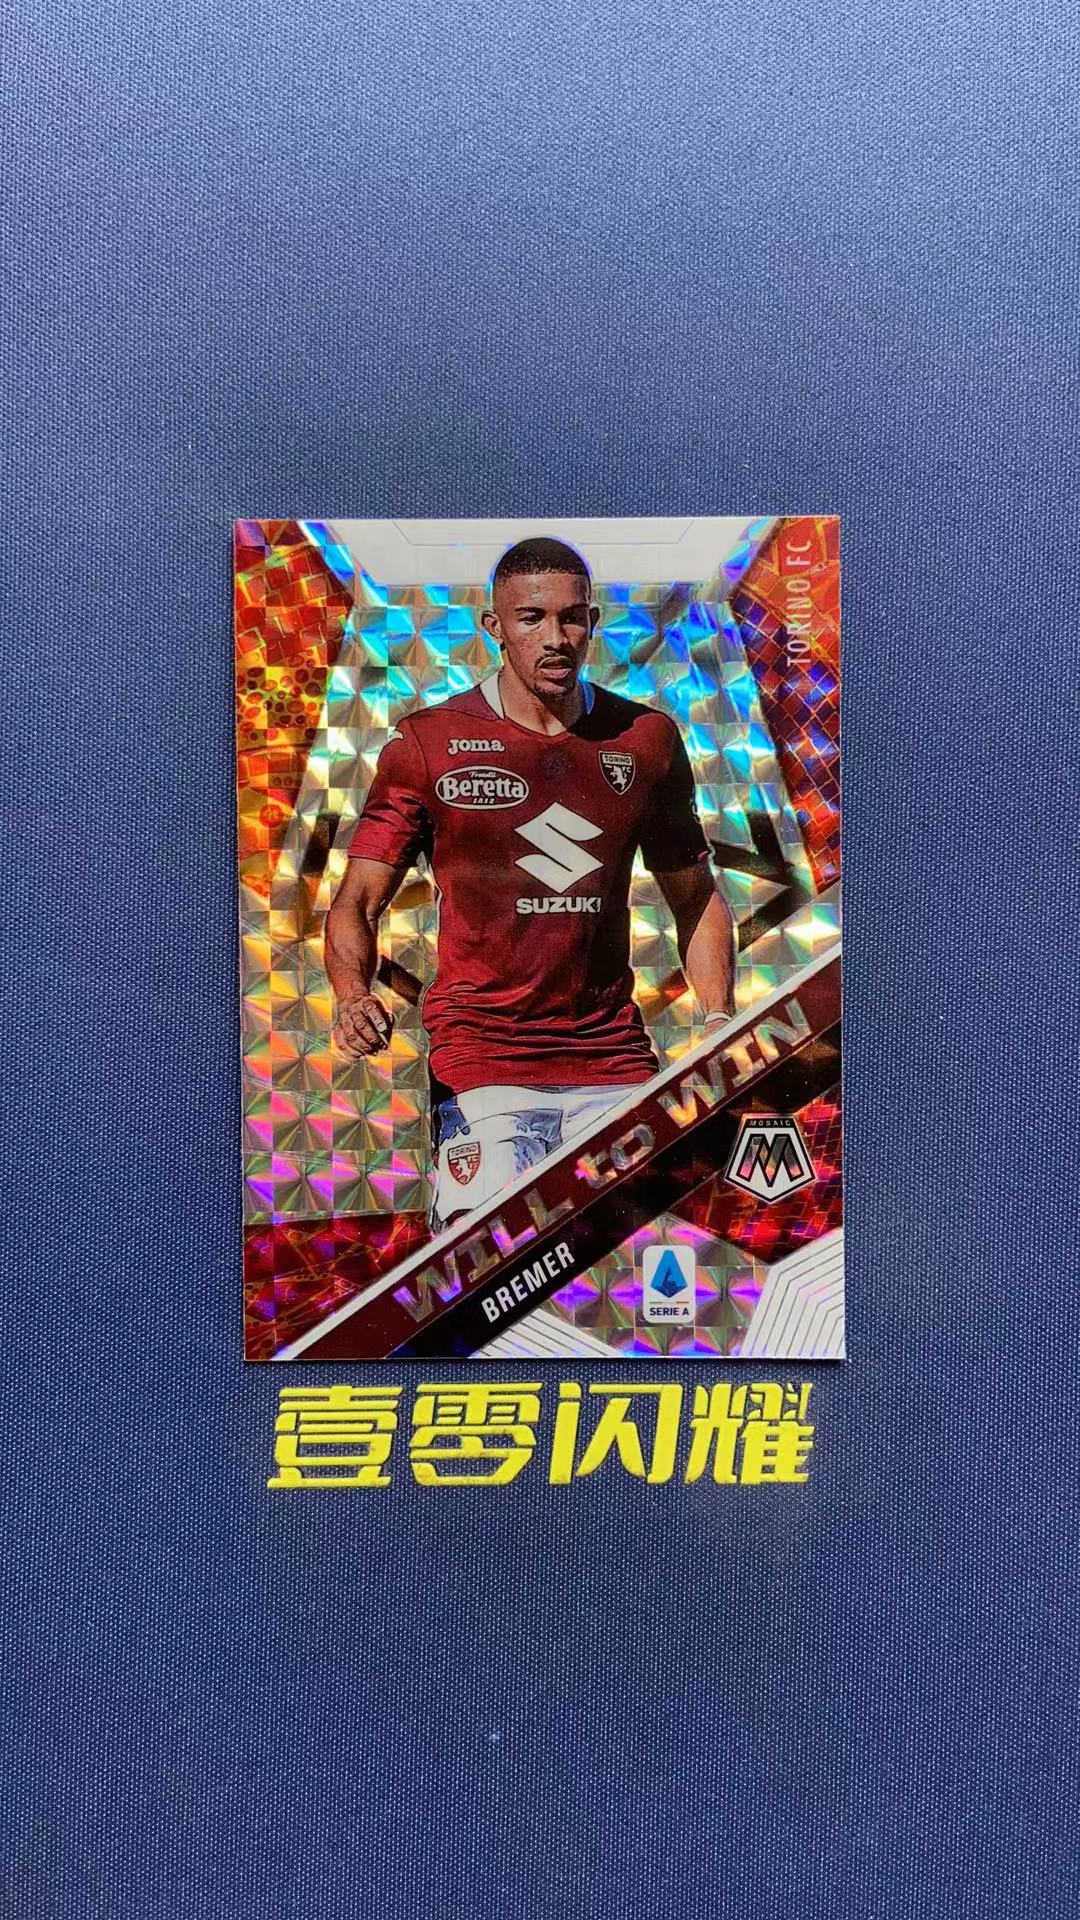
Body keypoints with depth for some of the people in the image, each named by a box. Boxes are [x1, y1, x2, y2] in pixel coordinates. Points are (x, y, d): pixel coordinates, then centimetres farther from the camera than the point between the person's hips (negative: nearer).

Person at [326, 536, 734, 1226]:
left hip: (614, 1059, 3)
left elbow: (696, 897, 18)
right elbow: (358, 901, 2)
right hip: (480, 1059, -2)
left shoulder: (648, 740, 10)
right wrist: (354, 996, -18)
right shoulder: (428, 744, 1)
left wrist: (720, 1020, 5)